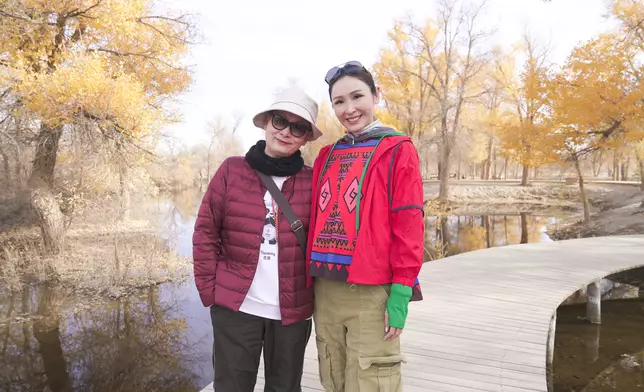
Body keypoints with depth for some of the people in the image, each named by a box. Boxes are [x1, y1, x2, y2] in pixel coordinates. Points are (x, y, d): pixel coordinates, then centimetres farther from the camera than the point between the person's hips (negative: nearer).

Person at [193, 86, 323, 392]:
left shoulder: (313, 181, 1)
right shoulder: (232, 170, -1)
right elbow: (206, 232, 0)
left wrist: (316, 291, 0)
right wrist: (209, 290, -3)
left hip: (293, 311, 1)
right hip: (235, 307, -1)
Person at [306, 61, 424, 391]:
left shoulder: (398, 150, -2)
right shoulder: (327, 156, 13)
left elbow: (409, 225, -9)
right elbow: (316, 221, 14)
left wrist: (401, 291, -13)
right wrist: (311, 279, 11)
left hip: (372, 291, -5)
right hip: (326, 290, 5)